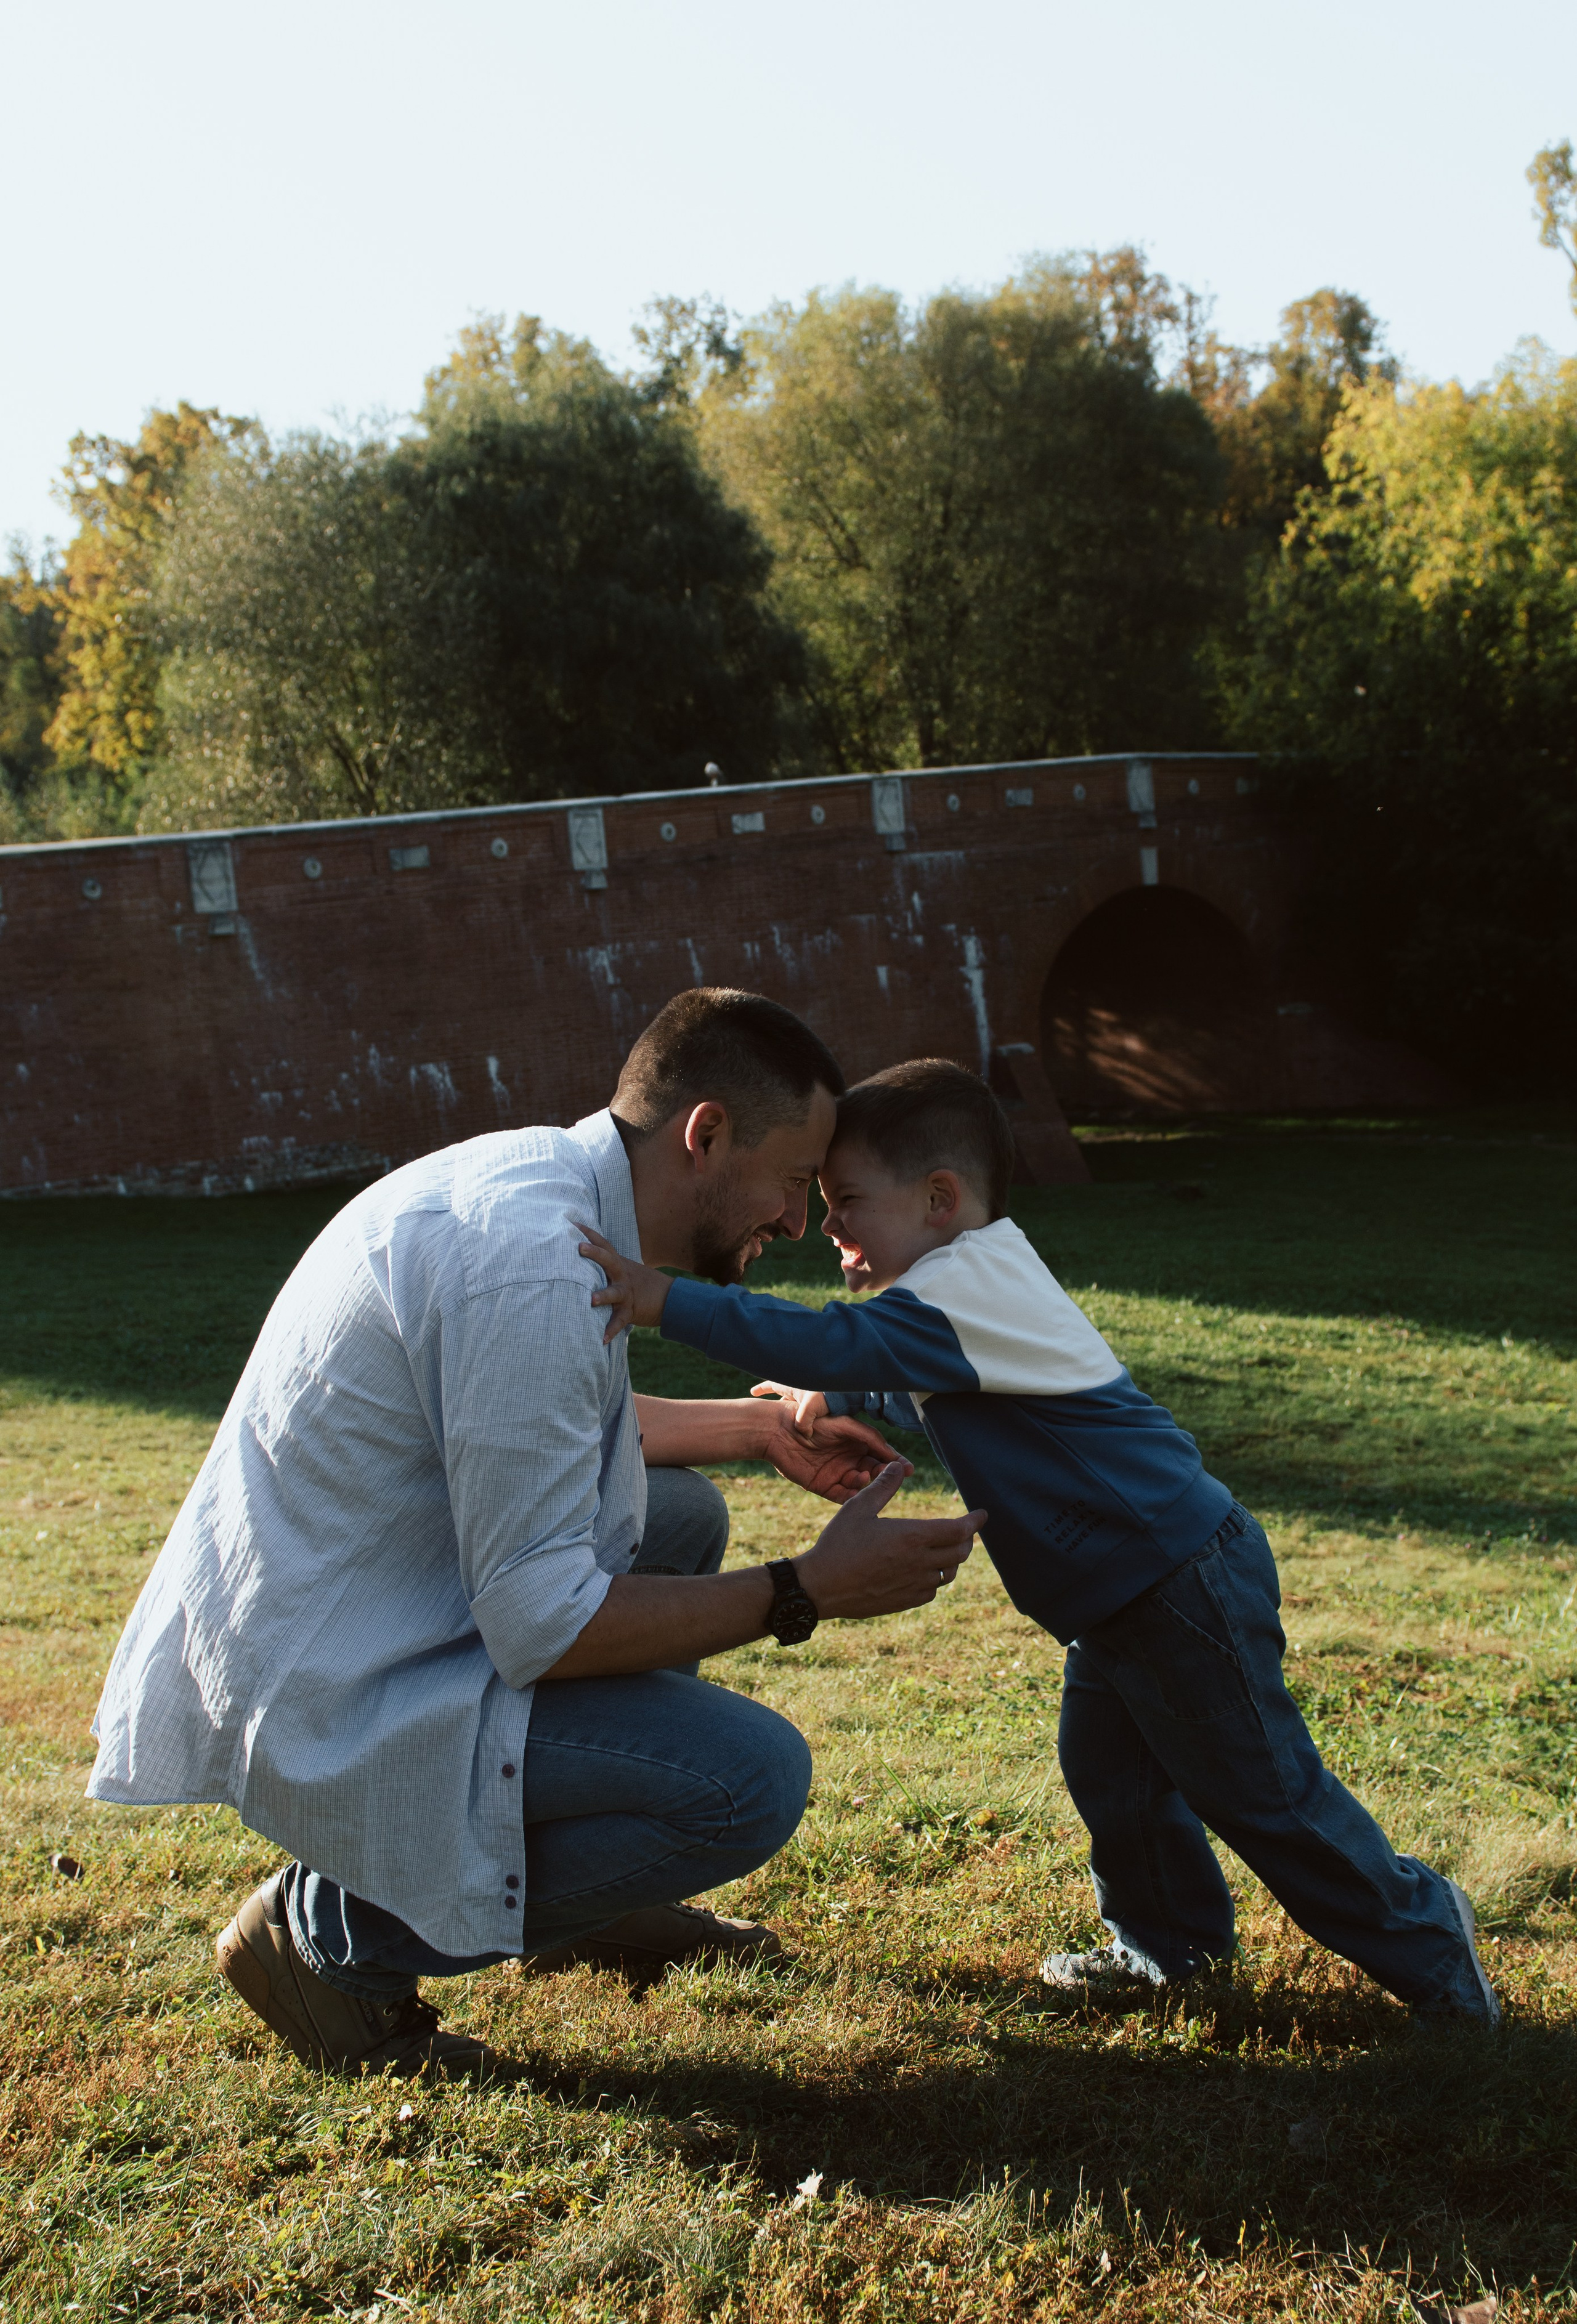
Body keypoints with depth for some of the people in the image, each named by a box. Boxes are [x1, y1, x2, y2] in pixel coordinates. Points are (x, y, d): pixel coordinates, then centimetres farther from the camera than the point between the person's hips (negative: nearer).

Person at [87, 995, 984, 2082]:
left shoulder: (536, 1178, 4)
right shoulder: (531, 1267, -26)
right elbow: (542, 1626, -24)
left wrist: (756, 1425, 22)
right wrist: (806, 1593, -17)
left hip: (314, 1618, 10)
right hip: (323, 1705, -10)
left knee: (681, 1513, 19)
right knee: (753, 1775, -17)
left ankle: (586, 1893, 26)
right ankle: (339, 1929, -3)